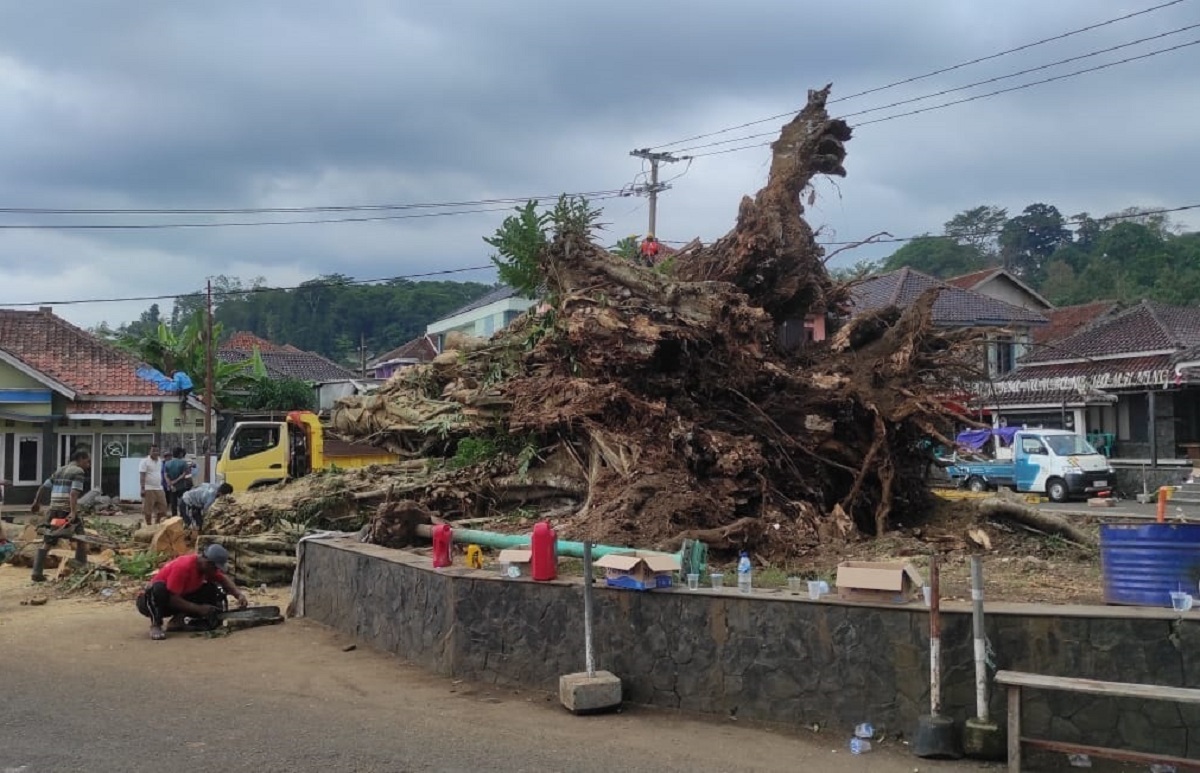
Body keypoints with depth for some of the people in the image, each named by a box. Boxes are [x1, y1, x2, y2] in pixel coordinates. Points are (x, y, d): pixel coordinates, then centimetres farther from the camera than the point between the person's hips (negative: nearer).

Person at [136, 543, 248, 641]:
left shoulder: (207, 565, -8)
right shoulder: (183, 566, -31)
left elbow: (224, 580, 2)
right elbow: (172, 599, -32)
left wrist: (239, 594, -17)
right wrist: (199, 609, -33)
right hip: (150, 601, -7)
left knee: (213, 590, -11)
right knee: (159, 588, -42)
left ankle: (178, 619, -7)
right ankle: (155, 624, -22)